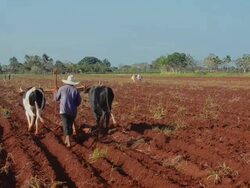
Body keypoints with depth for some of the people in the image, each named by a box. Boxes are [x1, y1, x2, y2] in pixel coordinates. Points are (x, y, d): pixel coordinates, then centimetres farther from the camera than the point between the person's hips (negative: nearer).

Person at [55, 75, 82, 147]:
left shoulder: (62, 88, 0)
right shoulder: (75, 90, 1)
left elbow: (56, 98, 10)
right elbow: (79, 101, 4)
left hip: (63, 110, -2)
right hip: (73, 111, 2)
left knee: (66, 126, -8)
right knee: (70, 125, 17)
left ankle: (68, 141, -24)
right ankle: (67, 139, 27)